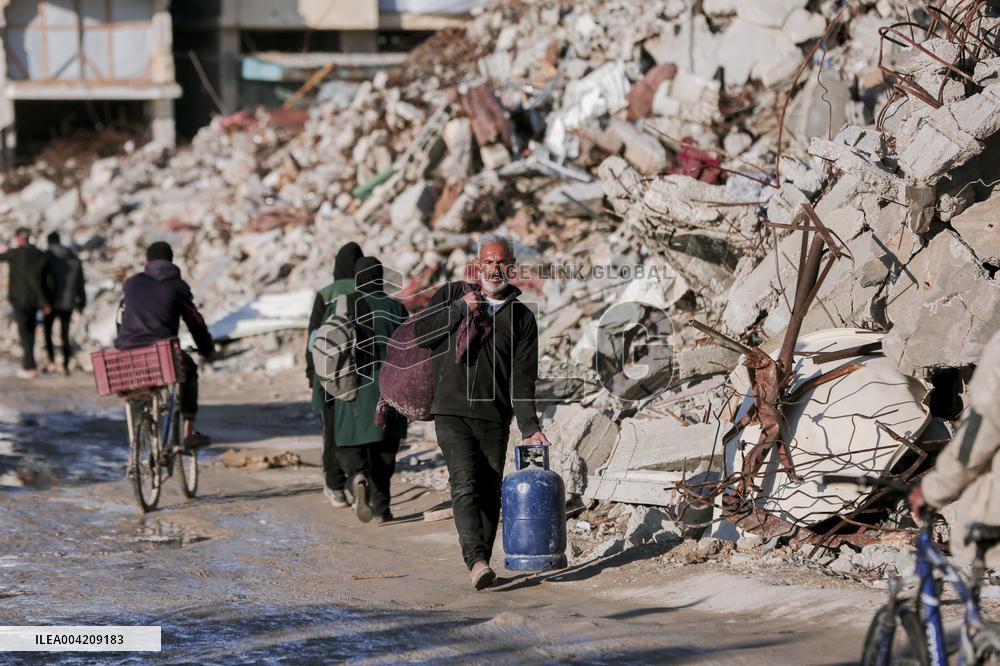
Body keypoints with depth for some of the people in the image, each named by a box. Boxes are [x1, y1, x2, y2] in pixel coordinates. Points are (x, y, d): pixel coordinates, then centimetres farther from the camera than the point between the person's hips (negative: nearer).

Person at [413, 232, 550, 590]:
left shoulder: (522, 318, 9)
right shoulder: (452, 295, 10)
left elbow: (523, 379, 5)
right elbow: (418, 333, 3)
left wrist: (529, 427, -6)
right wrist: (459, 309, -6)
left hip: (494, 418, 2)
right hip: (451, 413, -2)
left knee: (490, 494, 1)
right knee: (465, 486, -17)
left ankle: (481, 564, 11)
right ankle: (476, 561, -28)